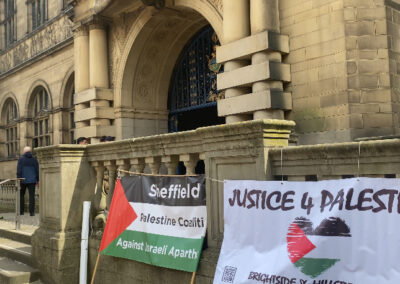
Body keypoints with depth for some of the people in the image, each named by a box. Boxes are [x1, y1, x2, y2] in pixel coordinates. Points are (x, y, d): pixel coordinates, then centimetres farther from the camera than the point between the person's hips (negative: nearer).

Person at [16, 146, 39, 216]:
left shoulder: (21, 159, -4)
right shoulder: (34, 159, 3)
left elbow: (19, 170, -9)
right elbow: (37, 170, 4)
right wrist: (37, 180, 12)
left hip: (23, 180, -1)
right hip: (32, 181, 1)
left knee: (21, 195, 14)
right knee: (31, 196, 0)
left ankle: (21, 211, 16)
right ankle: (32, 212, -4)